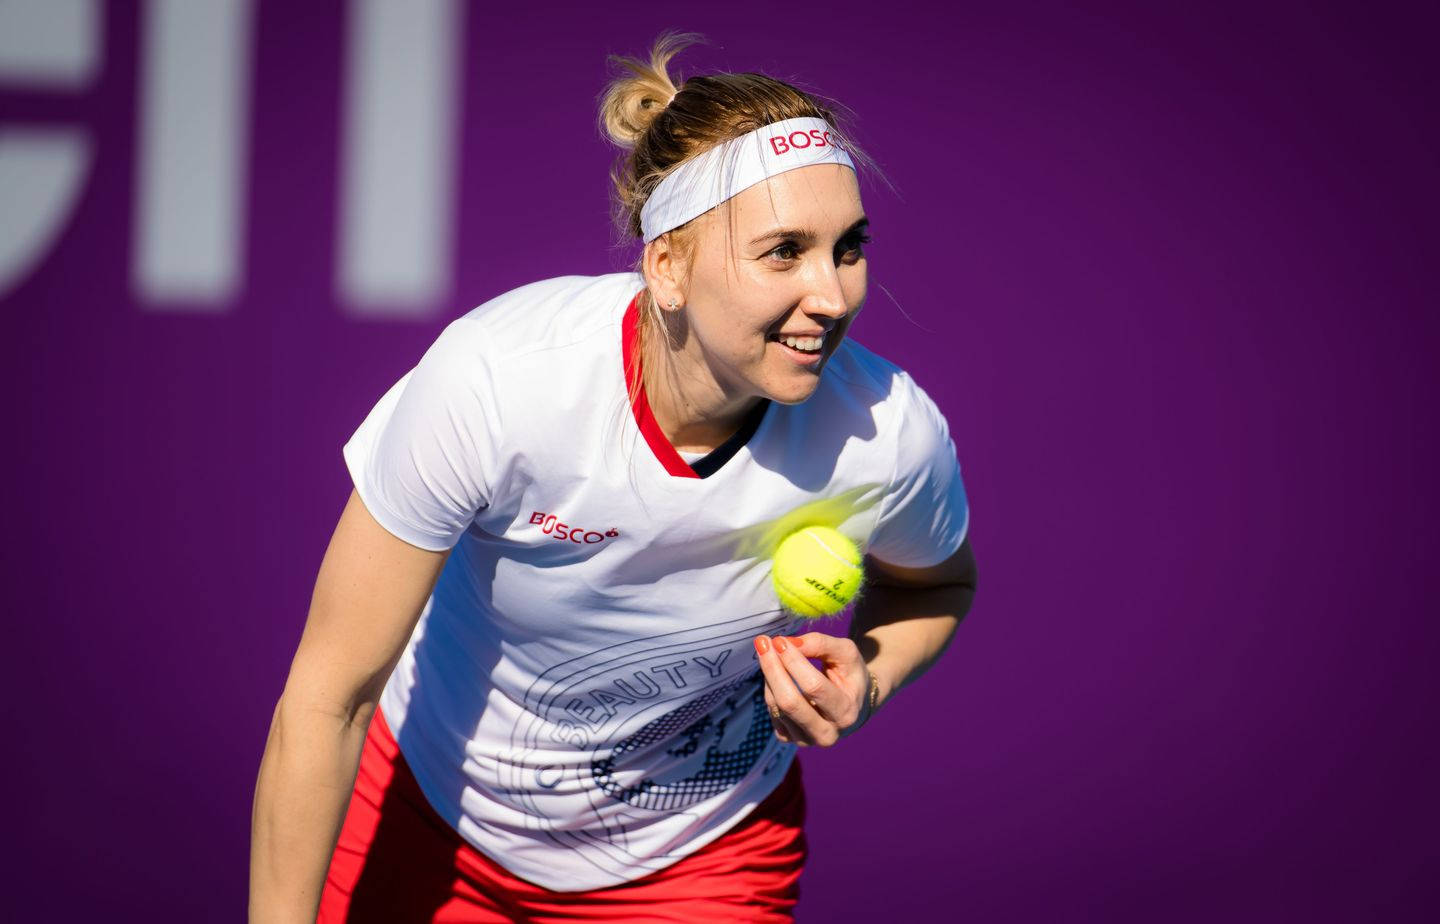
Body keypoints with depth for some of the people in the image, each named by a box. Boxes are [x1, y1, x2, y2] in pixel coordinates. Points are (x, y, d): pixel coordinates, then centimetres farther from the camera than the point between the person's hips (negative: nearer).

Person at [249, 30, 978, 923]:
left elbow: (935, 581, 1)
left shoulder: (889, 437, -27)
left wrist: (865, 680, -20)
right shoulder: (492, 380, -35)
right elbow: (326, 698, -26)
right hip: (428, 819, -1)